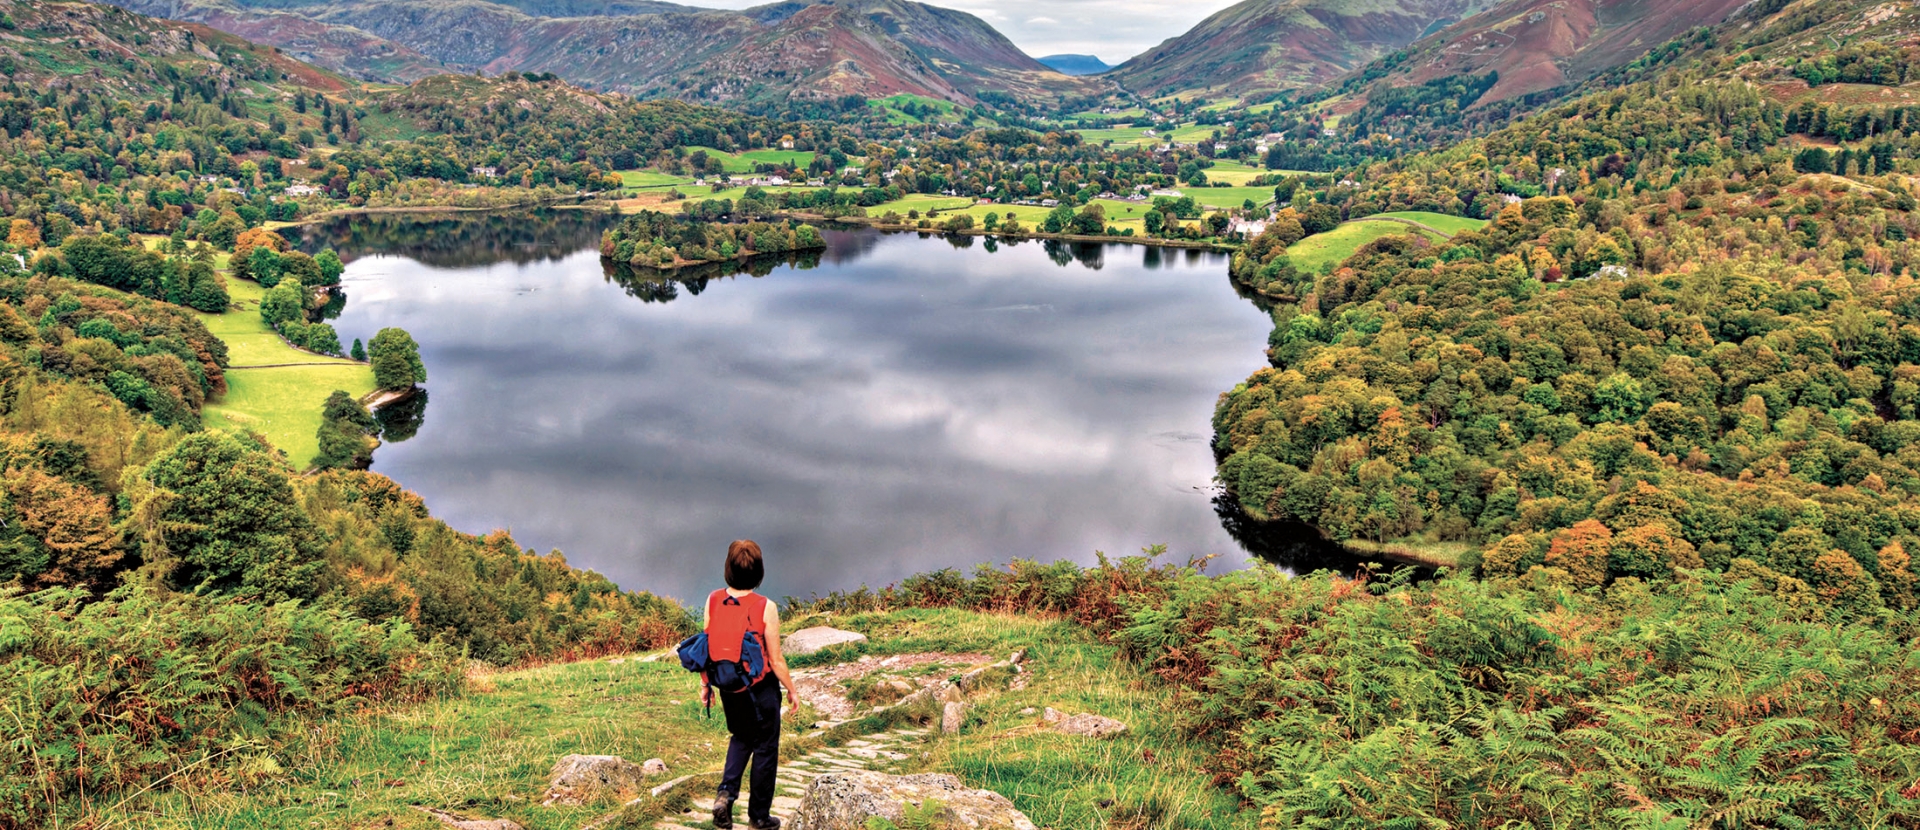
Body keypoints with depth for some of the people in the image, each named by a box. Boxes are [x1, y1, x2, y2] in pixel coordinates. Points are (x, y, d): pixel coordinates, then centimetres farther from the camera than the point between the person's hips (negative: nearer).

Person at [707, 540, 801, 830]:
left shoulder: (714, 600, -11)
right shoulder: (766, 607, -22)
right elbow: (776, 659, -15)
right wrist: (792, 690, -1)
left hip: (729, 686, 4)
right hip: (761, 687, -4)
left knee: (741, 737, 28)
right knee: (765, 748, 13)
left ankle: (726, 792, 9)